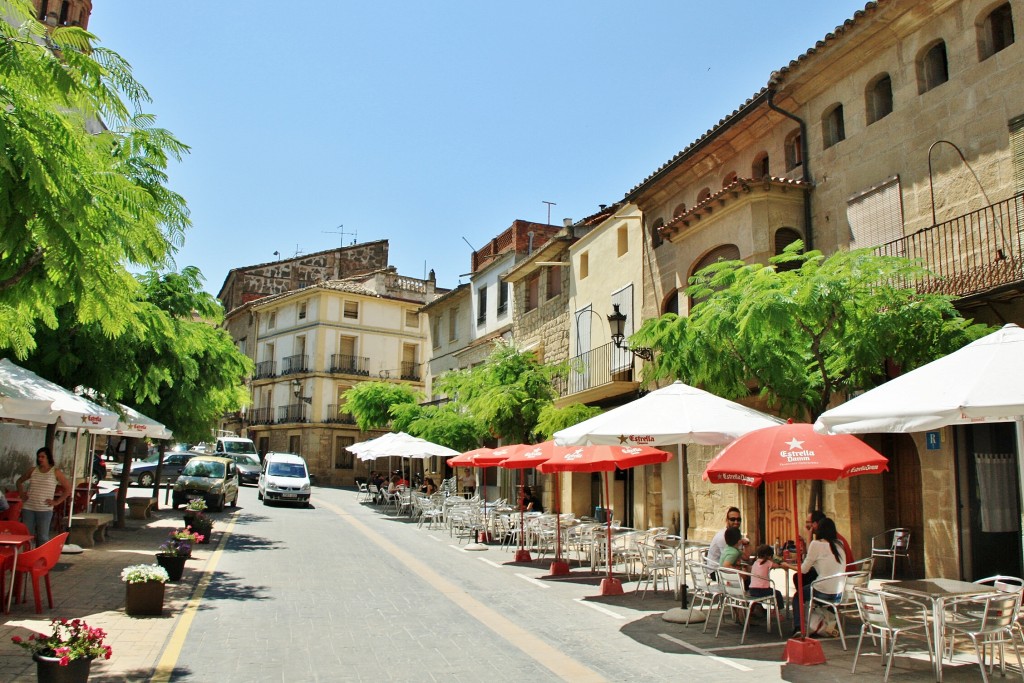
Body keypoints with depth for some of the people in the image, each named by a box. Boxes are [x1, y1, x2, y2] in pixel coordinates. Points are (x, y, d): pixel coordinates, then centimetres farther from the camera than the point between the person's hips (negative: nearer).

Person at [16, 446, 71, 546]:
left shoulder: (55, 472, -1)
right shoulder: (33, 470, 8)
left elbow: (68, 488, -2)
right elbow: (19, 481, 25)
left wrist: (57, 502, -6)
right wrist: (22, 495, 11)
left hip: (45, 510, -3)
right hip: (28, 508, 3)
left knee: (43, 538, -1)